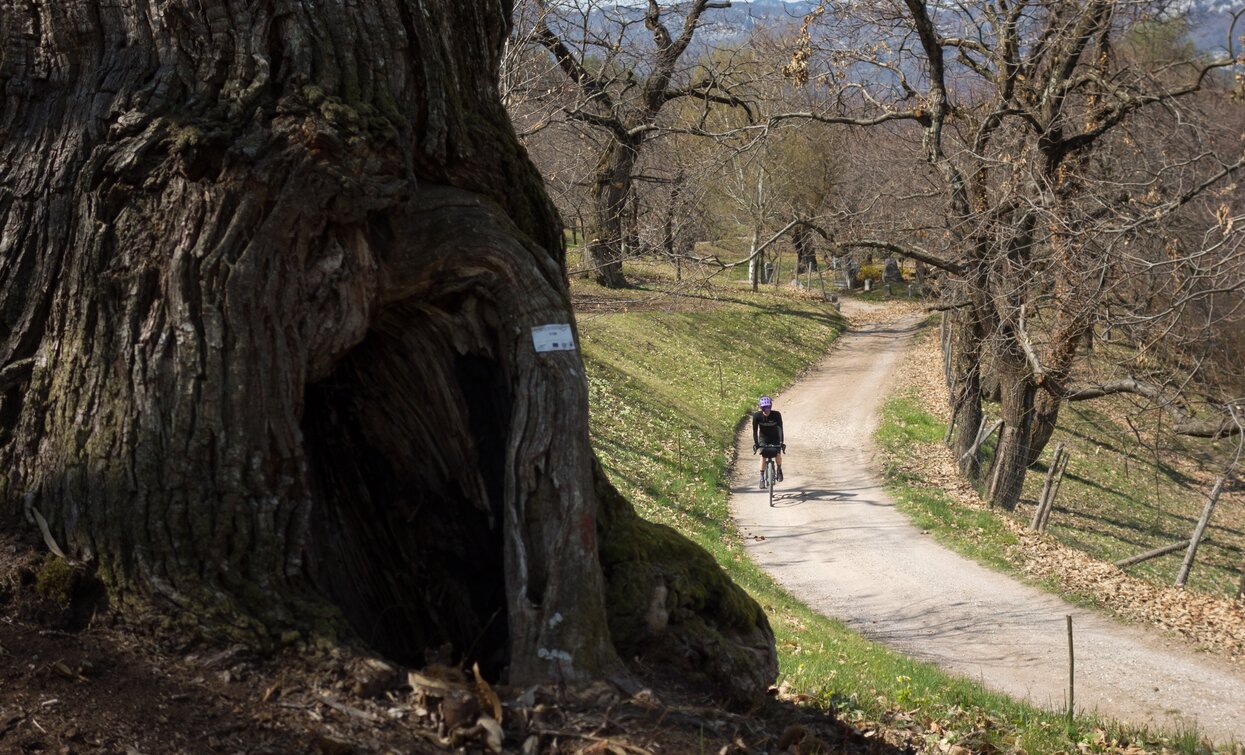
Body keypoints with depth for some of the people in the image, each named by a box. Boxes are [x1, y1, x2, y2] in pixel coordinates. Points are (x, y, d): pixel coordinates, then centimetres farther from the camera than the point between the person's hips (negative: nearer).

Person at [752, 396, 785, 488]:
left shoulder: (777, 415, -24)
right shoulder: (757, 416, -22)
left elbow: (780, 428, -28)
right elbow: (755, 431, -22)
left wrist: (781, 442, -39)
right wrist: (755, 443, -33)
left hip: (775, 438, 0)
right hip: (763, 438, 0)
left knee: (777, 455, -17)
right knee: (763, 455, -17)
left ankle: (779, 470, 12)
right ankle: (762, 478, -8)